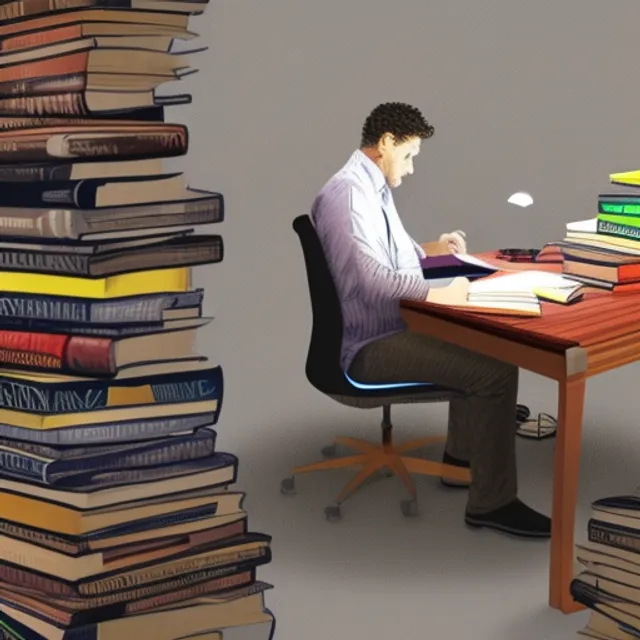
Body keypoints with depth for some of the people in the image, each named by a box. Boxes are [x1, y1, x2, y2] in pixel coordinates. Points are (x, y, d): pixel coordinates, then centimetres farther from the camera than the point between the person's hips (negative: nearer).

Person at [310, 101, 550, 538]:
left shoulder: (375, 188, 13)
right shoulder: (348, 193, -20)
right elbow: (370, 277, -32)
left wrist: (431, 249, 14)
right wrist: (440, 295, -30)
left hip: (389, 326, 11)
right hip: (368, 344, -11)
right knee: (496, 370, -18)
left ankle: (461, 459, 28)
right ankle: (492, 502, -8)